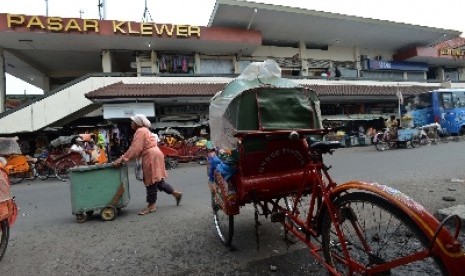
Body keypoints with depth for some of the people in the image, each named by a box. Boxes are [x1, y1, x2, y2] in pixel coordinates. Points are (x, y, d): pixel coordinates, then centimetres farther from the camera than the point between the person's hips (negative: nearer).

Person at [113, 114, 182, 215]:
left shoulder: (140, 131, -11)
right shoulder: (143, 130, 20)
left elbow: (135, 149, -19)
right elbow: (137, 148, 18)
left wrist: (122, 158, -18)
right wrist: (124, 157, 16)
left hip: (152, 156, -10)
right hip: (152, 156, 10)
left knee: (151, 181, -2)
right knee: (158, 181, 14)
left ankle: (151, 205, 7)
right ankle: (176, 193, 21)